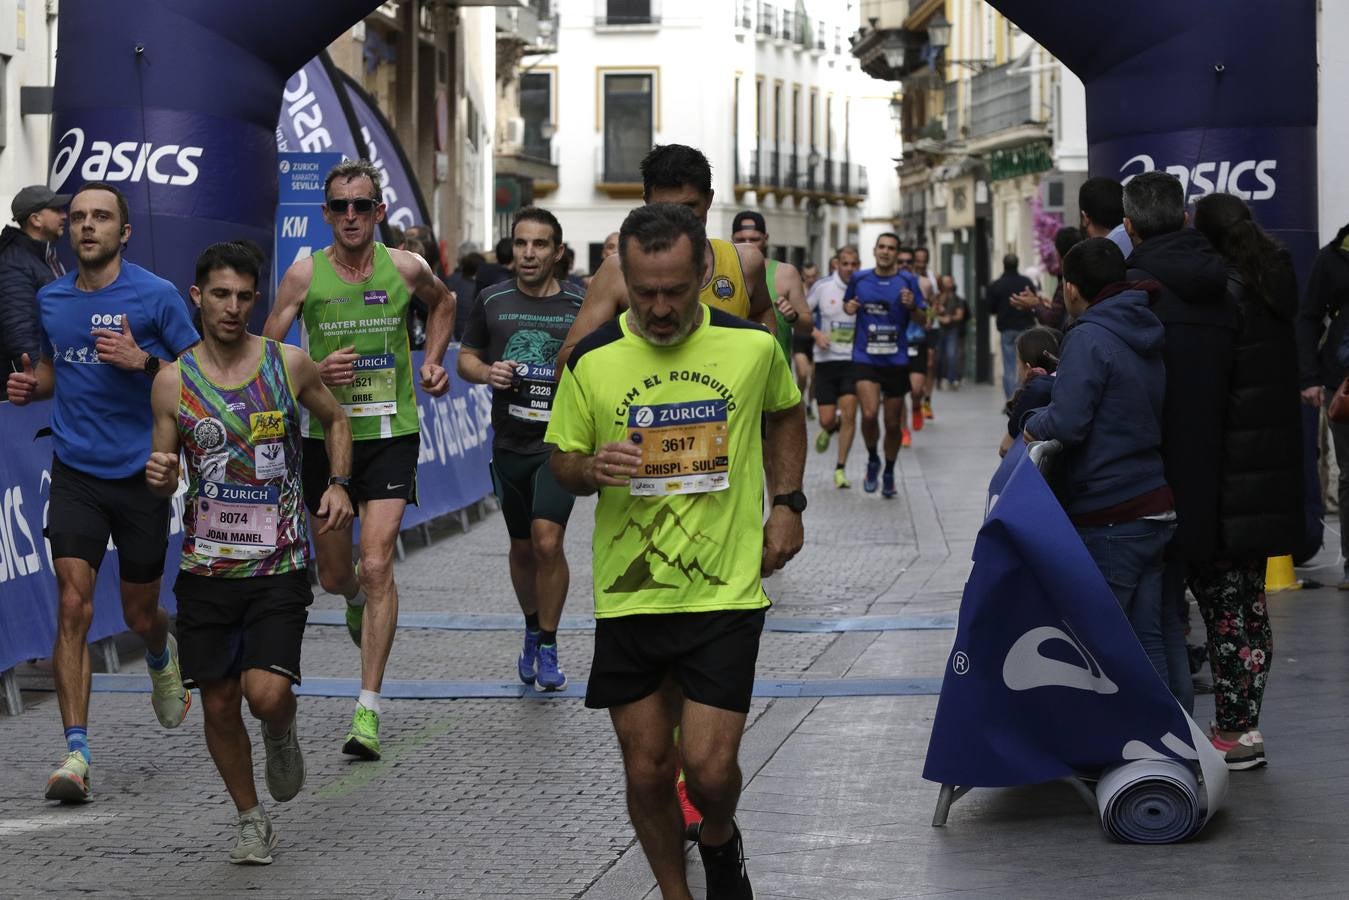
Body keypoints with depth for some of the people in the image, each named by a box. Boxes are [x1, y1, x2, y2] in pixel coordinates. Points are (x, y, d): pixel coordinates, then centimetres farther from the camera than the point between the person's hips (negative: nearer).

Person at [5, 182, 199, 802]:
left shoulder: (155, 295, -6)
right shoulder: (51, 299, 7)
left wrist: (143, 361, -19)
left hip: (141, 472, -2)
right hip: (75, 474, 2)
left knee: (140, 614, 11)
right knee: (73, 605, -14)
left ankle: (162, 658, 50)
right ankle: (76, 752, -15)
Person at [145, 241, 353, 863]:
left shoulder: (289, 365, -2)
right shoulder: (174, 381, -2)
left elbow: (335, 420, 17)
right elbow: (164, 478, 5)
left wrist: (338, 484, 3)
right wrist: (159, 477, -18)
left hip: (280, 563, -1)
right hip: (206, 567, 1)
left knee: (266, 694, -16)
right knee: (219, 705, 5)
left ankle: (281, 733, 21)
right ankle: (251, 819, 26)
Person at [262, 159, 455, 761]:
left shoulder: (405, 269, -3)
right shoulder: (305, 274, -6)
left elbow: (442, 302, 21)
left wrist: (434, 361, 9)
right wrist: (315, 373, -19)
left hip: (391, 434, -1)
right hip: (325, 434, 1)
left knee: (376, 565, -15)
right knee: (334, 575, 12)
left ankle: (368, 710, -13)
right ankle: (357, 600, 53)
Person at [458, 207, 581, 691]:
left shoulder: (580, 307, -3)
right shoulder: (493, 301, 3)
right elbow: (466, 357, 13)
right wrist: (486, 372, -8)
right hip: (509, 443, 3)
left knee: (547, 541, -17)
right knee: (522, 548, 14)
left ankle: (548, 649, -3)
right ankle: (532, 630, 38)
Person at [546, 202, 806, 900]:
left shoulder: (753, 345, -3)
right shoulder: (592, 360, -5)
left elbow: (786, 414, 18)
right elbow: (562, 462, 7)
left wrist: (787, 503, 8)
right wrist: (590, 468, -16)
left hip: (726, 591, -1)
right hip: (628, 596, 1)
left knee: (710, 768, -7)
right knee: (647, 770, 6)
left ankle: (720, 842, 27)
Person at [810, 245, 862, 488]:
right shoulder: (822, 287, -1)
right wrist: (816, 333, -10)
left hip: (854, 360, 0)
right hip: (826, 359, 0)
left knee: (849, 413, -11)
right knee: (827, 419, -1)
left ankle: (841, 468, 1)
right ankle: (829, 429, 38)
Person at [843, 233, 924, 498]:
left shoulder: (908, 281, -1)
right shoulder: (859, 279, 3)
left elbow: (921, 319, 2)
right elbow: (847, 304, 20)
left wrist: (912, 307, -19)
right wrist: (849, 307, -4)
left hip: (896, 360, 0)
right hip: (865, 359, 0)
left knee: (893, 423, 8)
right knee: (869, 414, -19)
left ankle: (889, 474, 29)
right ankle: (872, 461, 8)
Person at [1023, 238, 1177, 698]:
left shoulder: (1089, 338, -14)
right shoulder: (1145, 336, 13)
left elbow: (1067, 423, -23)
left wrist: (1032, 424, -1)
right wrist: (1055, 382, 20)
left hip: (1109, 519, -8)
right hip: (1155, 507, 8)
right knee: (1146, 639, 10)